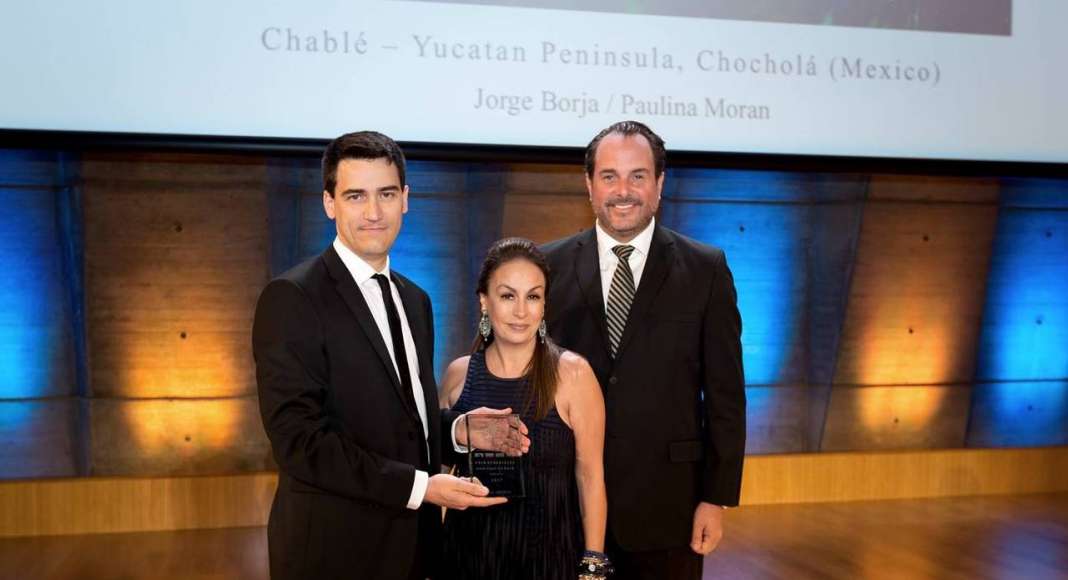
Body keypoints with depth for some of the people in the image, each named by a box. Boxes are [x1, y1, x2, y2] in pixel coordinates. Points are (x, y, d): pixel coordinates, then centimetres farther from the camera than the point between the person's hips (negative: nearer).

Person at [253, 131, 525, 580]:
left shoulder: (415, 300, 10)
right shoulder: (292, 297, -13)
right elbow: (298, 438, -20)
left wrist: (459, 432, -3)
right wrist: (419, 487, -21)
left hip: (413, 541, 7)